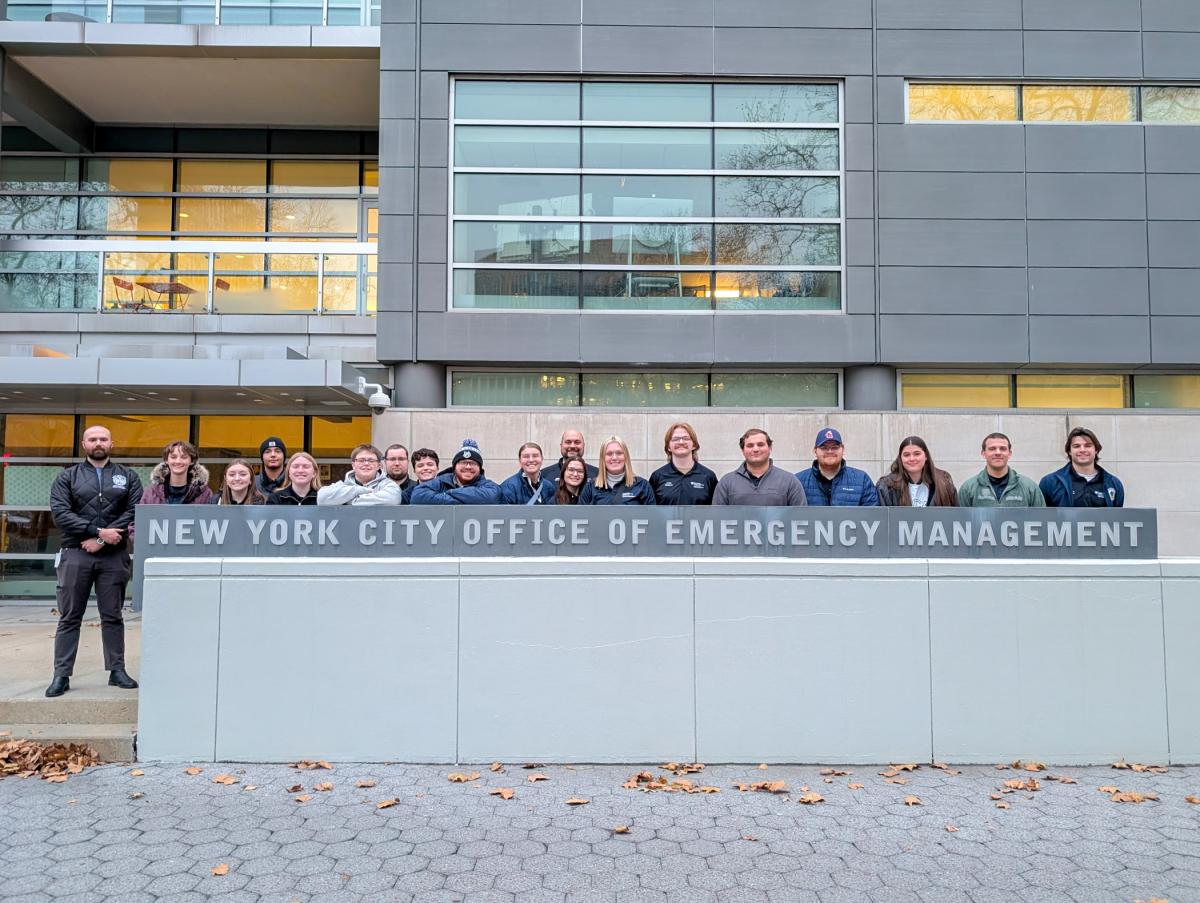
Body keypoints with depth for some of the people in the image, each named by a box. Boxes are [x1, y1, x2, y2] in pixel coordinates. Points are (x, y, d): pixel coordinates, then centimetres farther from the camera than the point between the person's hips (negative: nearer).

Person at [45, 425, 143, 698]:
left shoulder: (127, 476, 9)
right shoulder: (67, 477, 8)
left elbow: (134, 512, -3)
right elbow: (60, 513, -5)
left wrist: (101, 540, -12)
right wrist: (99, 531, -15)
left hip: (114, 556, 1)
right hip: (75, 554, 0)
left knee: (113, 616, 7)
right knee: (69, 618, 4)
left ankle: (117, 670, 14)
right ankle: (61, 675, 10)